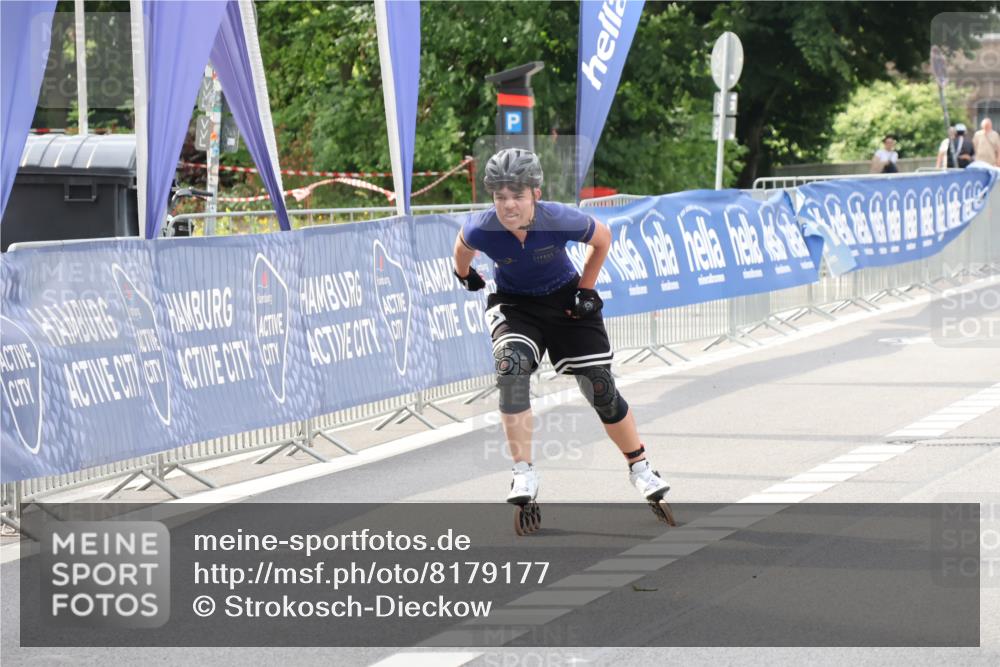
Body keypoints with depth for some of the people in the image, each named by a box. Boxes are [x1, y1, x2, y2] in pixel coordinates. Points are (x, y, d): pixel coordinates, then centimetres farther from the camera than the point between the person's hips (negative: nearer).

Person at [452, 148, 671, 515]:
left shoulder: (560, 220, -29)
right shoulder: (480, 229, -27)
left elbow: (602, 238, -8)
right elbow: (463, 245, 0)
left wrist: (586, 288, -5)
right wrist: (464, 274, 17)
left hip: (565, 301, 0)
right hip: (513, 304, 0)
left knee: (601, 389, 0)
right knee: (511, 368, -29)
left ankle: (640, 468, 23)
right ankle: (524, 474, -20)